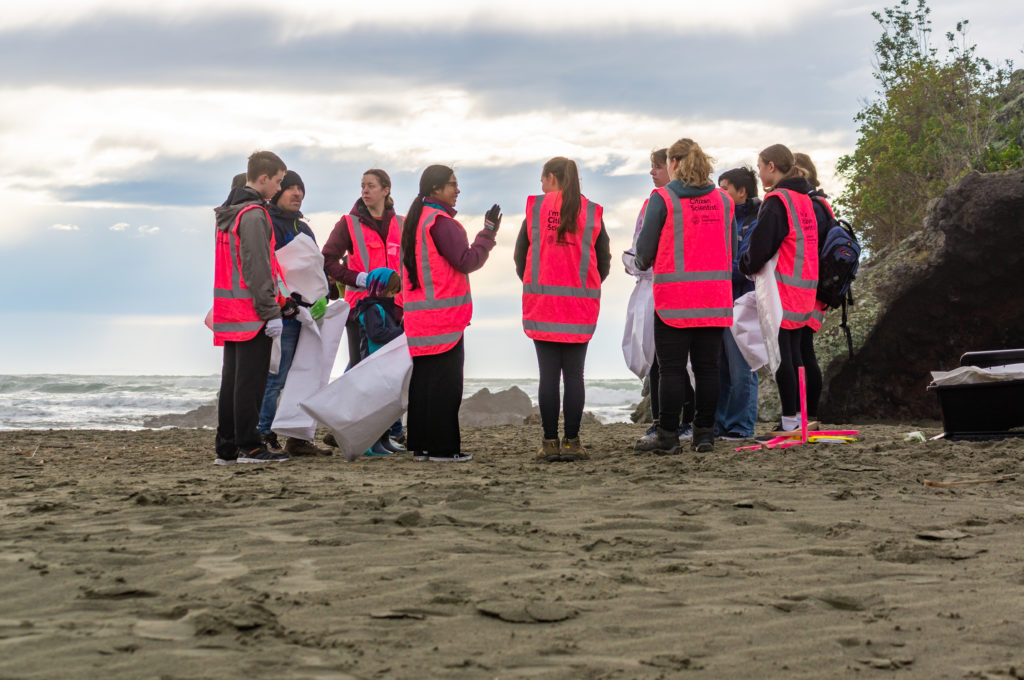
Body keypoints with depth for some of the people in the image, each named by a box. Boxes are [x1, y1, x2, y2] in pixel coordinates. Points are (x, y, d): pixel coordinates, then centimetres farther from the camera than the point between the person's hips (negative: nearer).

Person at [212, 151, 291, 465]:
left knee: (232, 378, 11)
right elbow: (256, 268, -18)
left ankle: (226, 447, 13)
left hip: (228, 309, 9)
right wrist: (271, 312, -17)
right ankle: (248, 446, -4)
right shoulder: (253, 214, -13)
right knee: (250, 379, -6)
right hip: (250, 312, -9)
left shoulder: (226, 214, 18)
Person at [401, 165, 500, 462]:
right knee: (446, 380, -6)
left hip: (417, 313, 9)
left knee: (422, 377, 11)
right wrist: (488, 232, -7)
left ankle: (420, 444, 13)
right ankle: (443, 447, -5)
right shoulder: (441, 222, -13)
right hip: (444, 314, -9)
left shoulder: (413, 220, 16)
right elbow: (467, 261, -15)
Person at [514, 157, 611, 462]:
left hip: (541, 302, 0)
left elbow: (520, 253, 8)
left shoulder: (535, 207, 2)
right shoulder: (592, 212, 4)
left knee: (548, 374, 1)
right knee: (574, 375, 3)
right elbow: (604, 260, 8)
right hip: (580, 306, 0)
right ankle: (571, 442, 1)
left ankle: (550, 442, 1)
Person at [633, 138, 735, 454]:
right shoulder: (723, 199, 9)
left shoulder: (662, 198, -5)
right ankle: (705, 434, 9)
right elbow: (732, 248, 13)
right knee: (707, 367, 7)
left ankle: (668, 437, 1)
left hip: (675, 297, -4)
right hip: (715, 297, 4)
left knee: (671, 369, 0)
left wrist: (643, 263, 19)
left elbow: (645, 248, -3)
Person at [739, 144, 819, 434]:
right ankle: (800, 417, 16)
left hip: (781, 286, -9)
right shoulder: (805, 199, 14)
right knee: (793, 353, 14)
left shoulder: (776, 201, -14)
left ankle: (790, 421, -4)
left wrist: (746, 266, 4)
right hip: (804, 287, 9)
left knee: (781, 355, -5)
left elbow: (761, 246, -17)